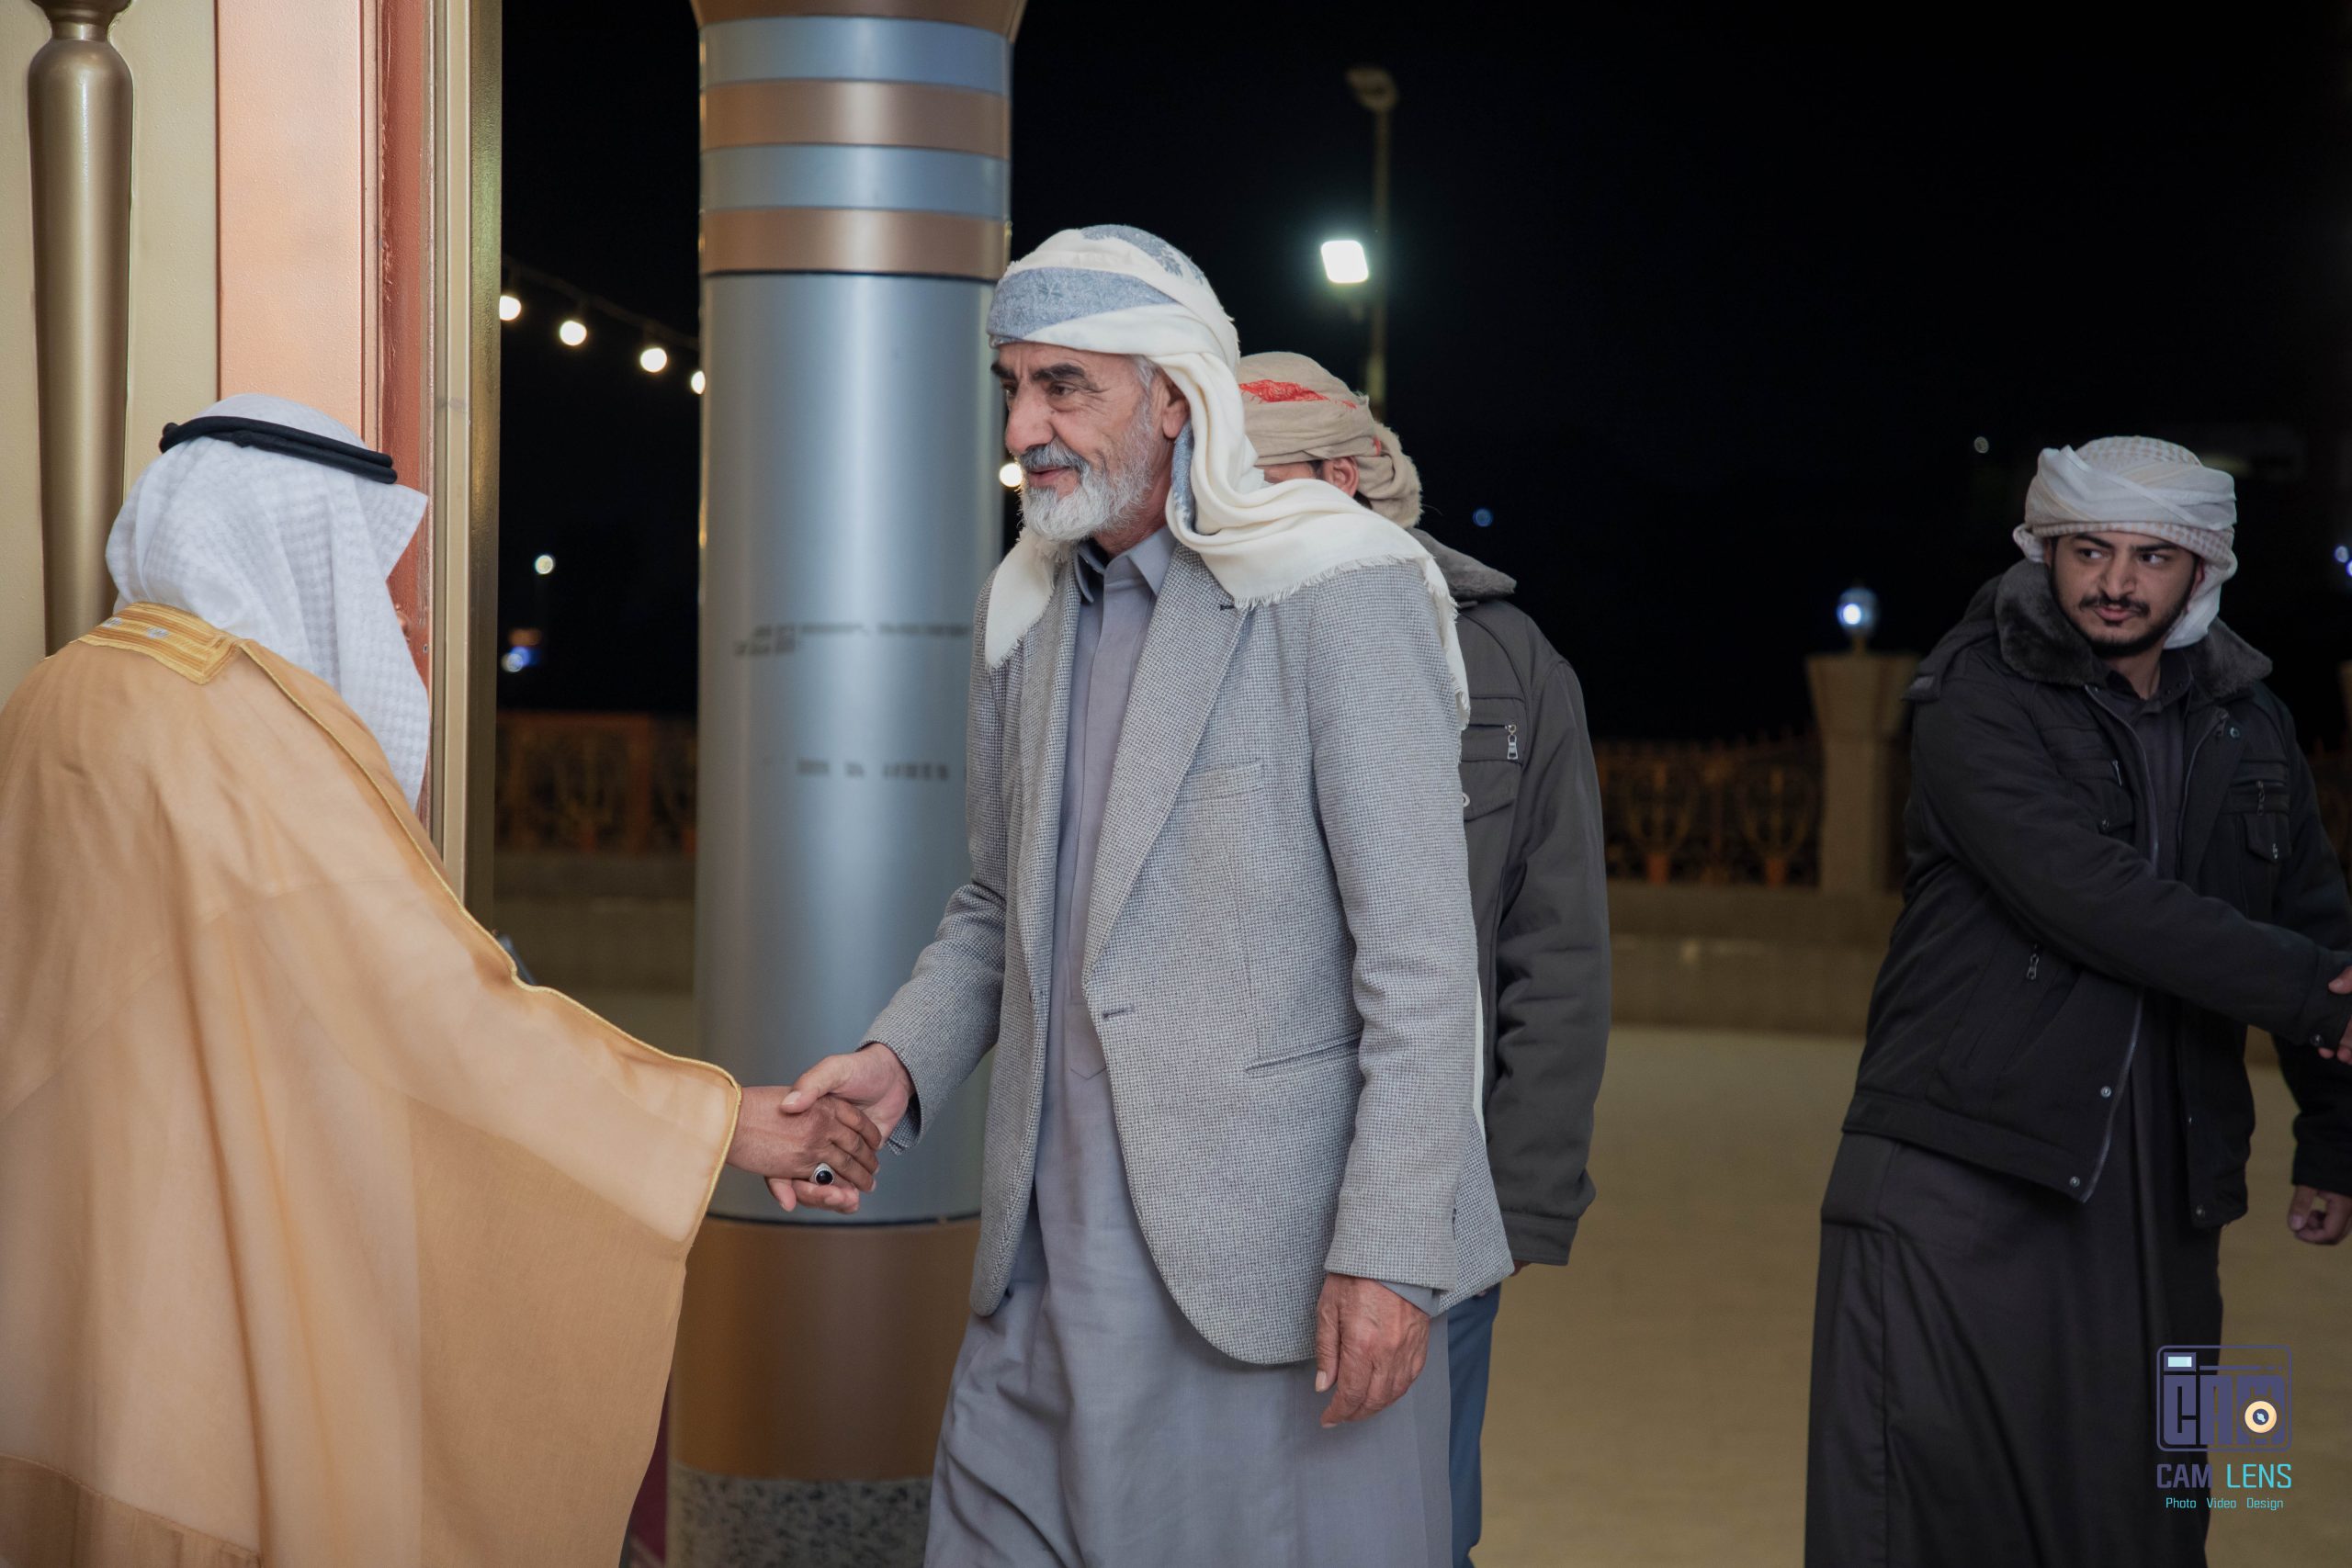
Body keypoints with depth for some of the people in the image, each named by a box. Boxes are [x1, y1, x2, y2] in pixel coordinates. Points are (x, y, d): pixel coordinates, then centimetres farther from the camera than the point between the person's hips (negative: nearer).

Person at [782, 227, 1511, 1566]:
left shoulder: (1332, 596, -9)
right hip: (1056, 1262, 6)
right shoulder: (1028, 614, 13)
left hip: (1273, 1258, -6)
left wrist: (1389, 1254, -17)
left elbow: (1422, 954, -12)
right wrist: (899, 1065, 3)